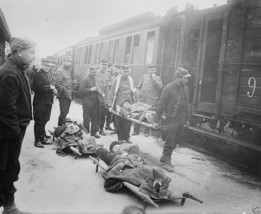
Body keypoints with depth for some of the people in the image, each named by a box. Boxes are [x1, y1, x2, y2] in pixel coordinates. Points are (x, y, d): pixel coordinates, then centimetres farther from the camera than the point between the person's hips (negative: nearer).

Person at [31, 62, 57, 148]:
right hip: (40, 101, -8)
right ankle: (37, 140, 6)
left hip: (48, 101, 8)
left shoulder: (49, 74, 14)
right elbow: (39, 87, -20)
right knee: (39, 121, -1)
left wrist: (54, 89, 3)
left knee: (44, 120, 15)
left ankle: (42, 137, 28)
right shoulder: (38, 74, -11)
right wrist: (49, 87, -13)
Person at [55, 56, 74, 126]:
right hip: (64, 96, -9)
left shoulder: (67, 71, 17)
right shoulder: (60, 71, -12)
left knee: (65, 112, 14)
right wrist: (64, 90, -19)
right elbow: (57, 84, -18)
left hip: (68, 96, 9)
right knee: (63, 113, -6)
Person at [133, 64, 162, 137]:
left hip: (151, 101, -2)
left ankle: (147, 132, 11)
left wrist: (154, 78, -12)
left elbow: (160, 87, -11)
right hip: (142, 99, 2)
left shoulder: (157, 78, 6)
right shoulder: (144, 77, 12)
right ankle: (136, 130, 10)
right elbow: (138, 87, 16)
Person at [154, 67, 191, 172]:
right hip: (171, 119, -6)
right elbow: (161, 105, -11)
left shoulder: (185, 88, 7)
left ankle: (164, 159, 27)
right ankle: (166, 162, 12)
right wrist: (157, 120, -11)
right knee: (170, 142, -2)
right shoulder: (168, 88, -12)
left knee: (175, 142, 12)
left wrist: (187, 118, 15)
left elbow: (186, 104, 15)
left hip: (181, 120, 7)